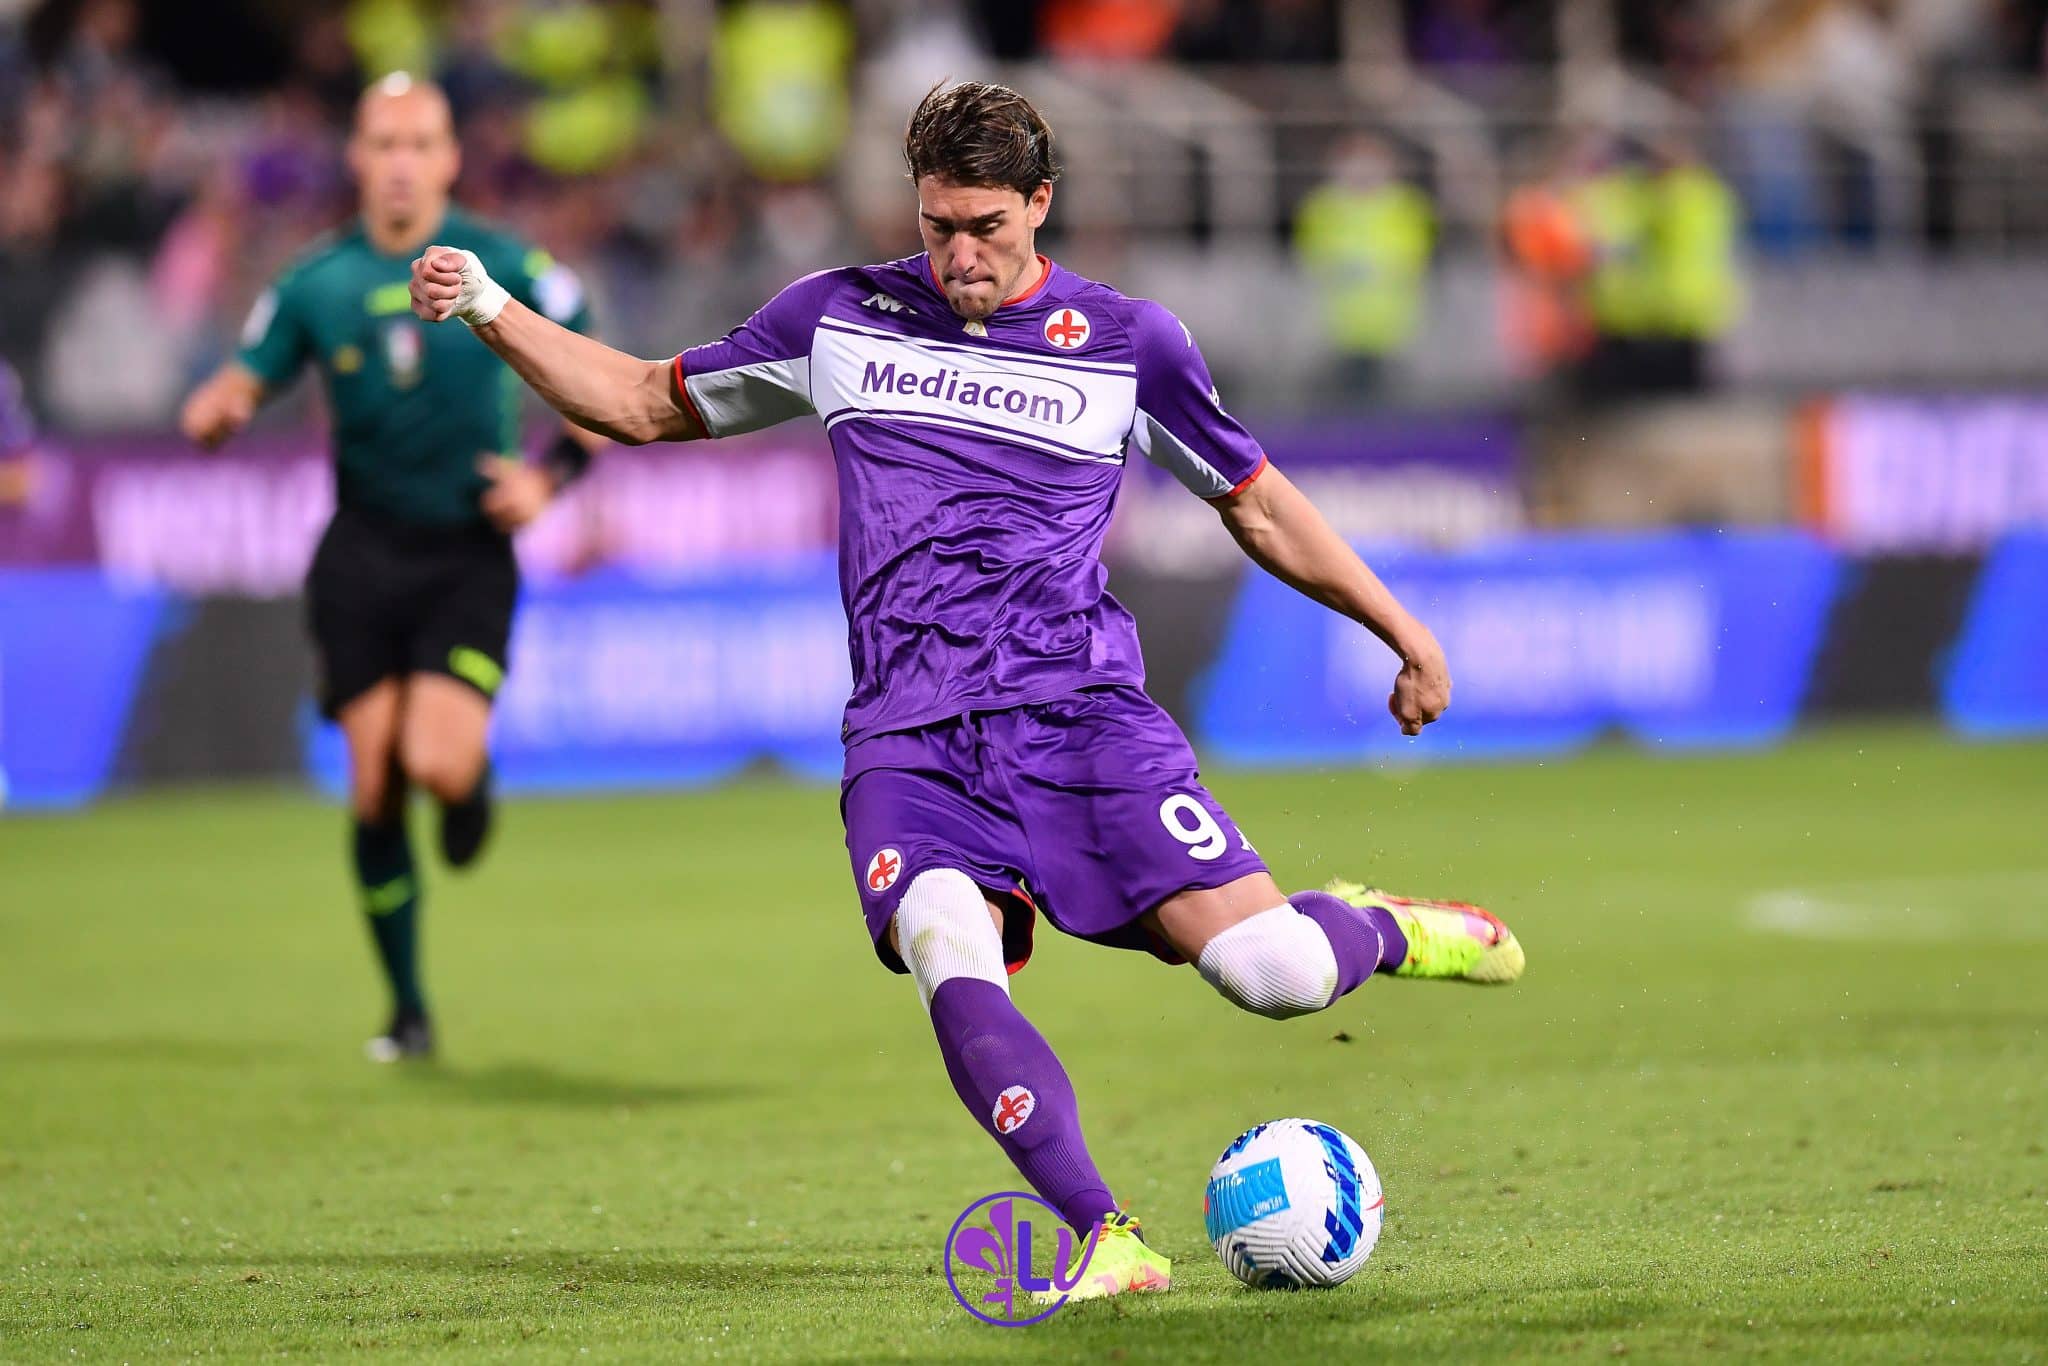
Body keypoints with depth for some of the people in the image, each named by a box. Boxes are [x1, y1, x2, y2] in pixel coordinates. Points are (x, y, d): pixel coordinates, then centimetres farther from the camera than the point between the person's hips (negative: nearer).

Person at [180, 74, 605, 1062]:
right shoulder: (315, 285, 3)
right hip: (361, 558, 2)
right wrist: (218, 411, -17)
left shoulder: (506, 269, -3)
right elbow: (239, 387, 6)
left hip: (469, 554, -2)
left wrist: (552, 474, -8)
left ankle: (471, 783, 19)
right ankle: (408, 1009, 12)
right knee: (376, 789, -3)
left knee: (437, 765, -21)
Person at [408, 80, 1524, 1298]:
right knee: (950, 958, -32)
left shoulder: (1130, 342, 8)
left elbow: (1258, 505, 20)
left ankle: (1388, 931, 21)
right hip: (908, 737, 1)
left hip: (1082, 713, -1)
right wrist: (490, 312, 11)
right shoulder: (838, 318, 12)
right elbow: (647, 404, 22)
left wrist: (1406, 634, 22)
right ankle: (1109, 1241, -31)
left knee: (1273, 974, -16)